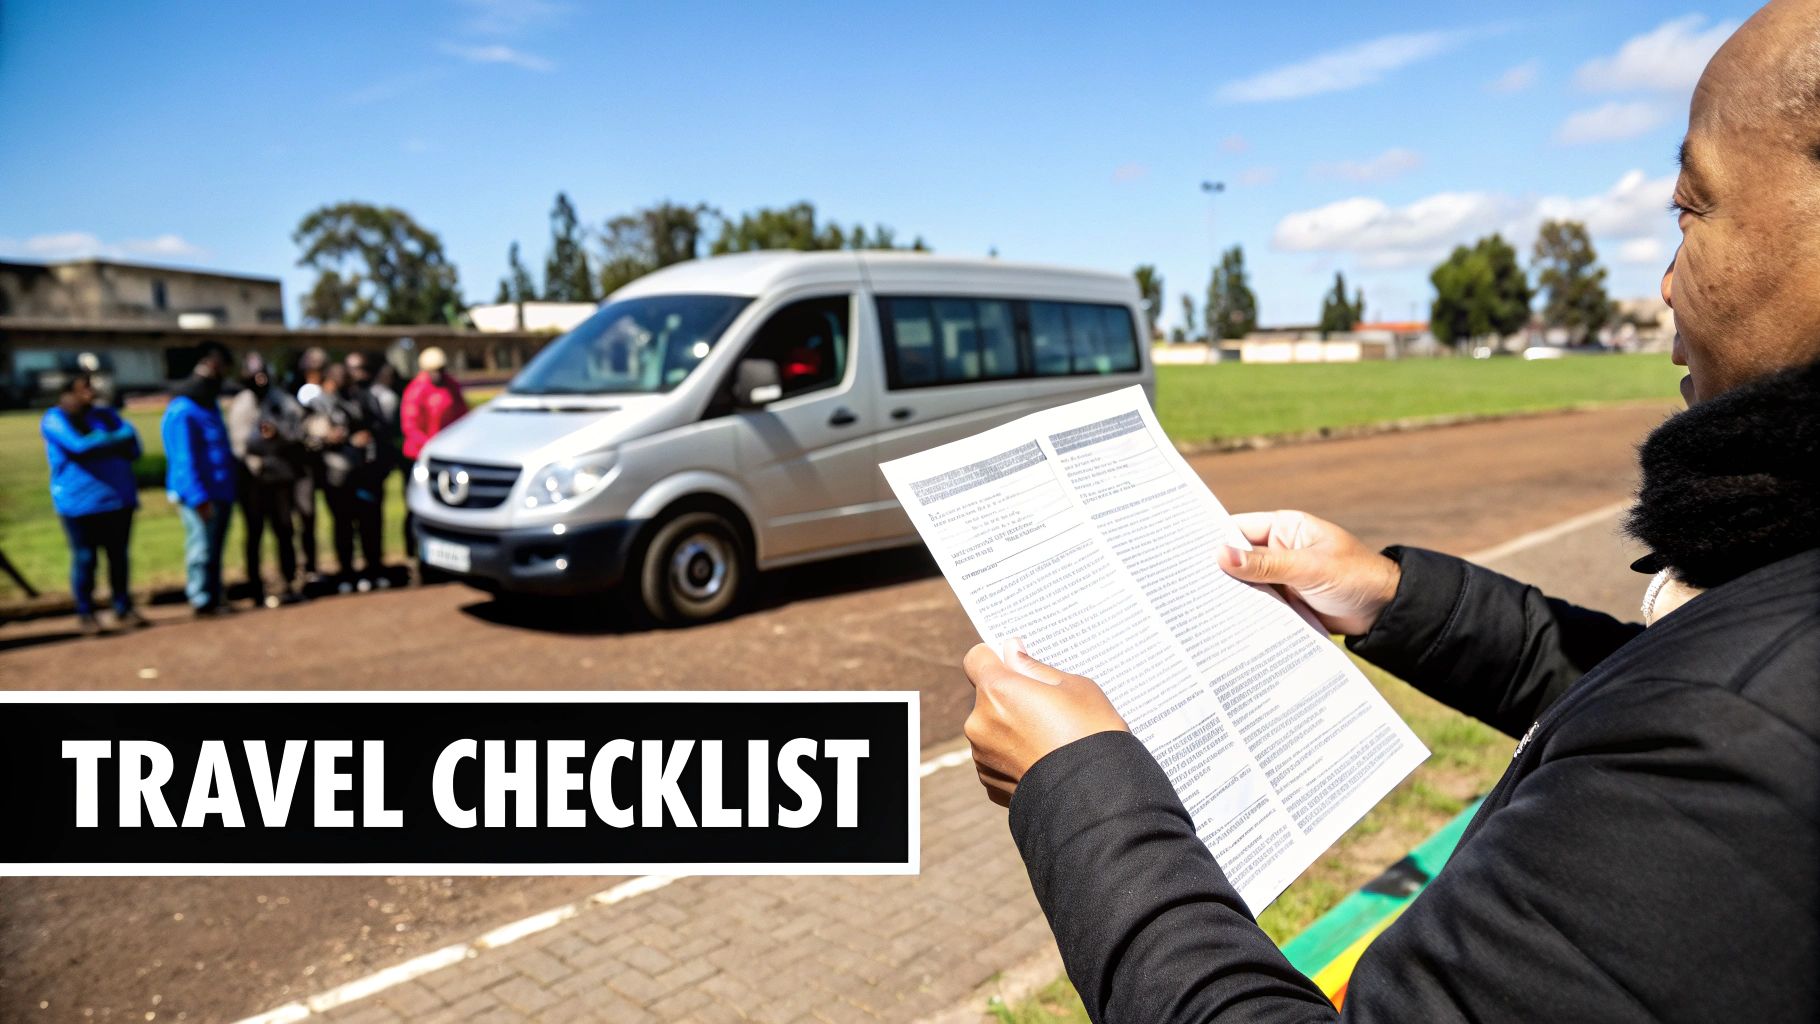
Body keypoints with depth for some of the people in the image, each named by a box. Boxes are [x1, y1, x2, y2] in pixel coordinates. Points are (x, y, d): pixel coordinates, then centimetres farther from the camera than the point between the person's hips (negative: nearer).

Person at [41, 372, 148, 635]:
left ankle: (124, 609, 16)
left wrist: (98, 445, -13)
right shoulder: (55, 420, -3)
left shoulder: (105, 415, 12)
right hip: (79, 503, -4)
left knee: (119, 556, 8)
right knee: (85, 559, 0)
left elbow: (133, 448, 2)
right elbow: (80, 445, -21)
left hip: (119, 499, 4)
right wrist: (117, 440, -8)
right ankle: (85, 614, 11)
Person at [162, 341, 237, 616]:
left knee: (214, 547, 15)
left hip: (220, 492, 9)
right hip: (200, 496, -9)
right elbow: (183, 460, -19)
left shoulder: (209, 404, 15)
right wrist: (199, 498, -22)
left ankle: (214, 595, 24)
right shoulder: (183, 411, -15)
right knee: (203, 547, -2)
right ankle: (203, 600, 7)